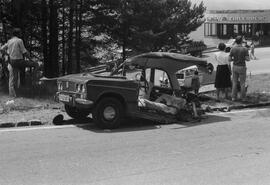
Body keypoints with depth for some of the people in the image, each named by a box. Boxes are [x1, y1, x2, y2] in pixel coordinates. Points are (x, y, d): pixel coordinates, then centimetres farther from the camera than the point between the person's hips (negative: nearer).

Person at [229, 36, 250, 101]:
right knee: (242, 83, 9)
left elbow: (229, 59, -6)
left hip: (235, 67, 2)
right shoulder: (245, 49, -15)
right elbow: (248, 59, -15)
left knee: (234, 82, 13)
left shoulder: (232, 49, -7)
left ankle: (233, 97, 12)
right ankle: (242, 97, 14)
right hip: (242, 67, -2)